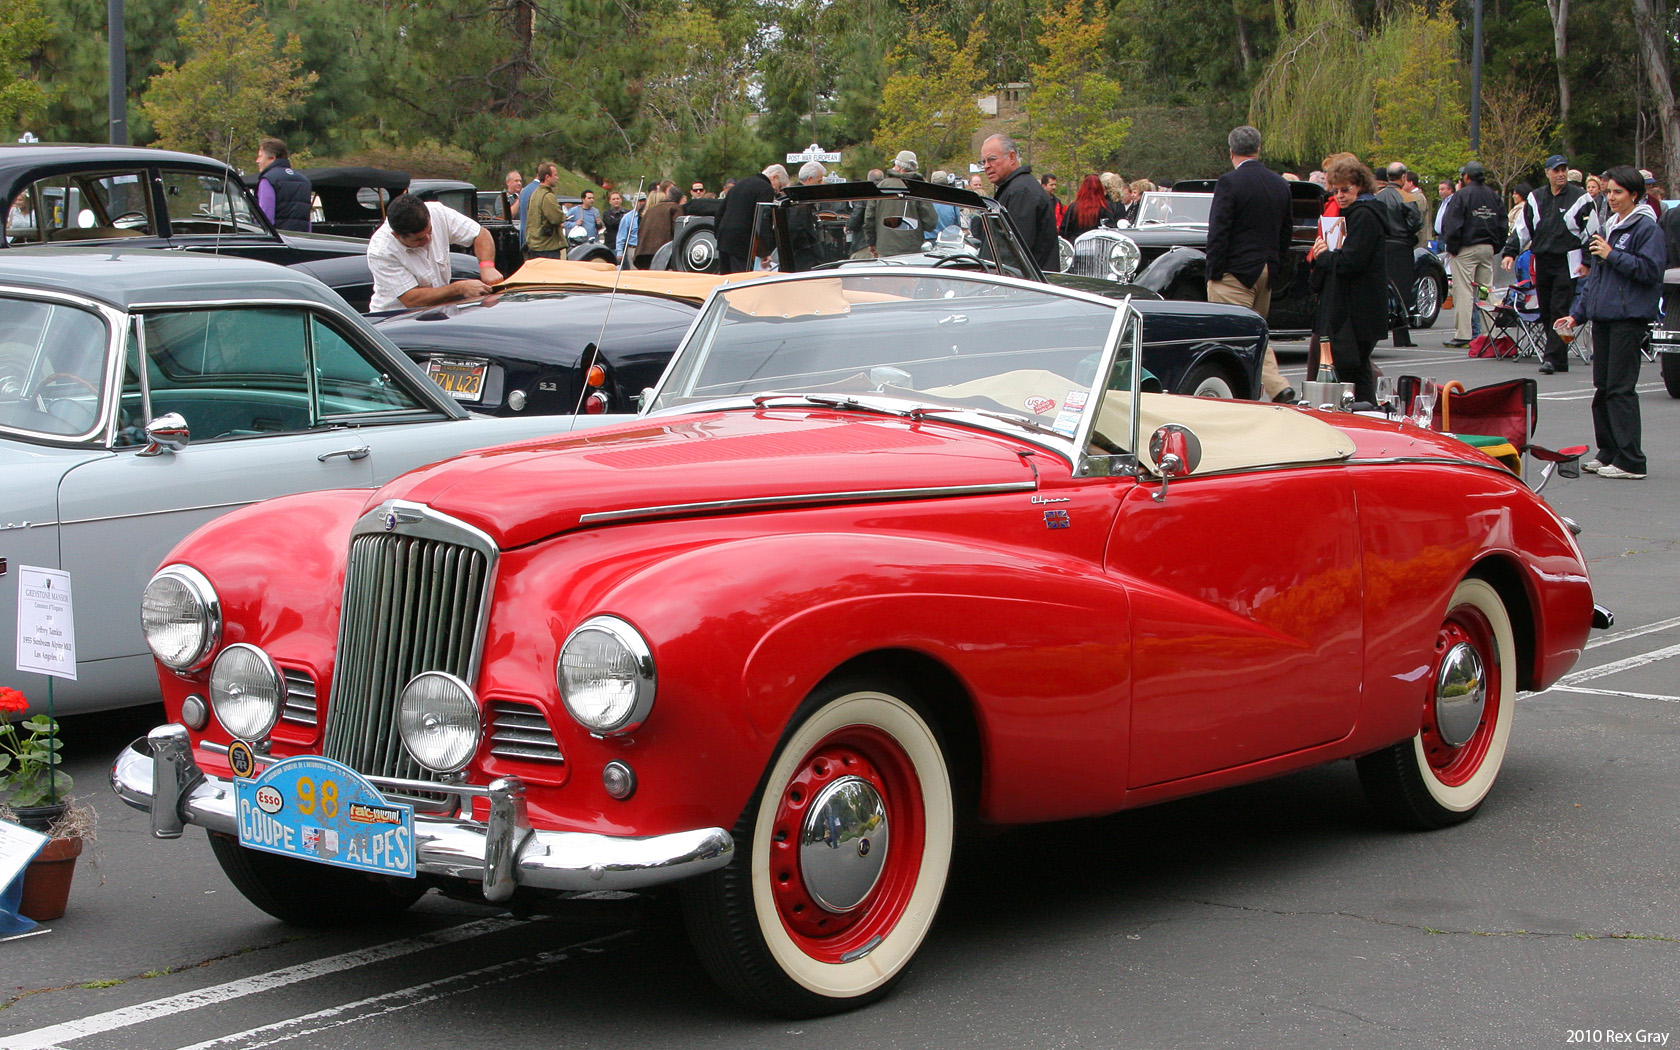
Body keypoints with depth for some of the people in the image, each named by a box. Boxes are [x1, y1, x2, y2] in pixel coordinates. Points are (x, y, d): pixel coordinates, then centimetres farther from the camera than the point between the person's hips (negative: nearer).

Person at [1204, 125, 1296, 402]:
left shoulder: (1229, 182, -12)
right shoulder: (1280, 184, 9)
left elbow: (1218, 231, -15)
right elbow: (1287, 231, 14)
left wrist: (1214, 271, -9)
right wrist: (1275, 267, 19)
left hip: (1235, 272, -7)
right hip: (1267, 271, 7)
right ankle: (1278, 386, 3)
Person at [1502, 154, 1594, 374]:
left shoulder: (1580, 198, 1)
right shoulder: (1535, 198, 13)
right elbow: (1521, 228, 15)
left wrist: (1587, 262, -6)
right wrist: (1510, 252, 4)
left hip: (1567, 264, -5)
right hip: (1541, 263, 5)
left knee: (1559, 310, -11)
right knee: (1546, 312, 5)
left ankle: (1553, 357, -13)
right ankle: (1559, 359, 12)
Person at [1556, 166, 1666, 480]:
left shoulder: (1647, 228, -6)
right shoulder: (1608, 227, 18)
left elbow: (1650, 269, -16)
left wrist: (1612, 255, -15)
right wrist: (1577, 313, 20)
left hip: (1629, 317, -8)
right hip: (1603, 318, 8)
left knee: (1621, 389, -9)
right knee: (1602, 388, 10)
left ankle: (1630, 462, -7)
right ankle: (1608, 454, 18)